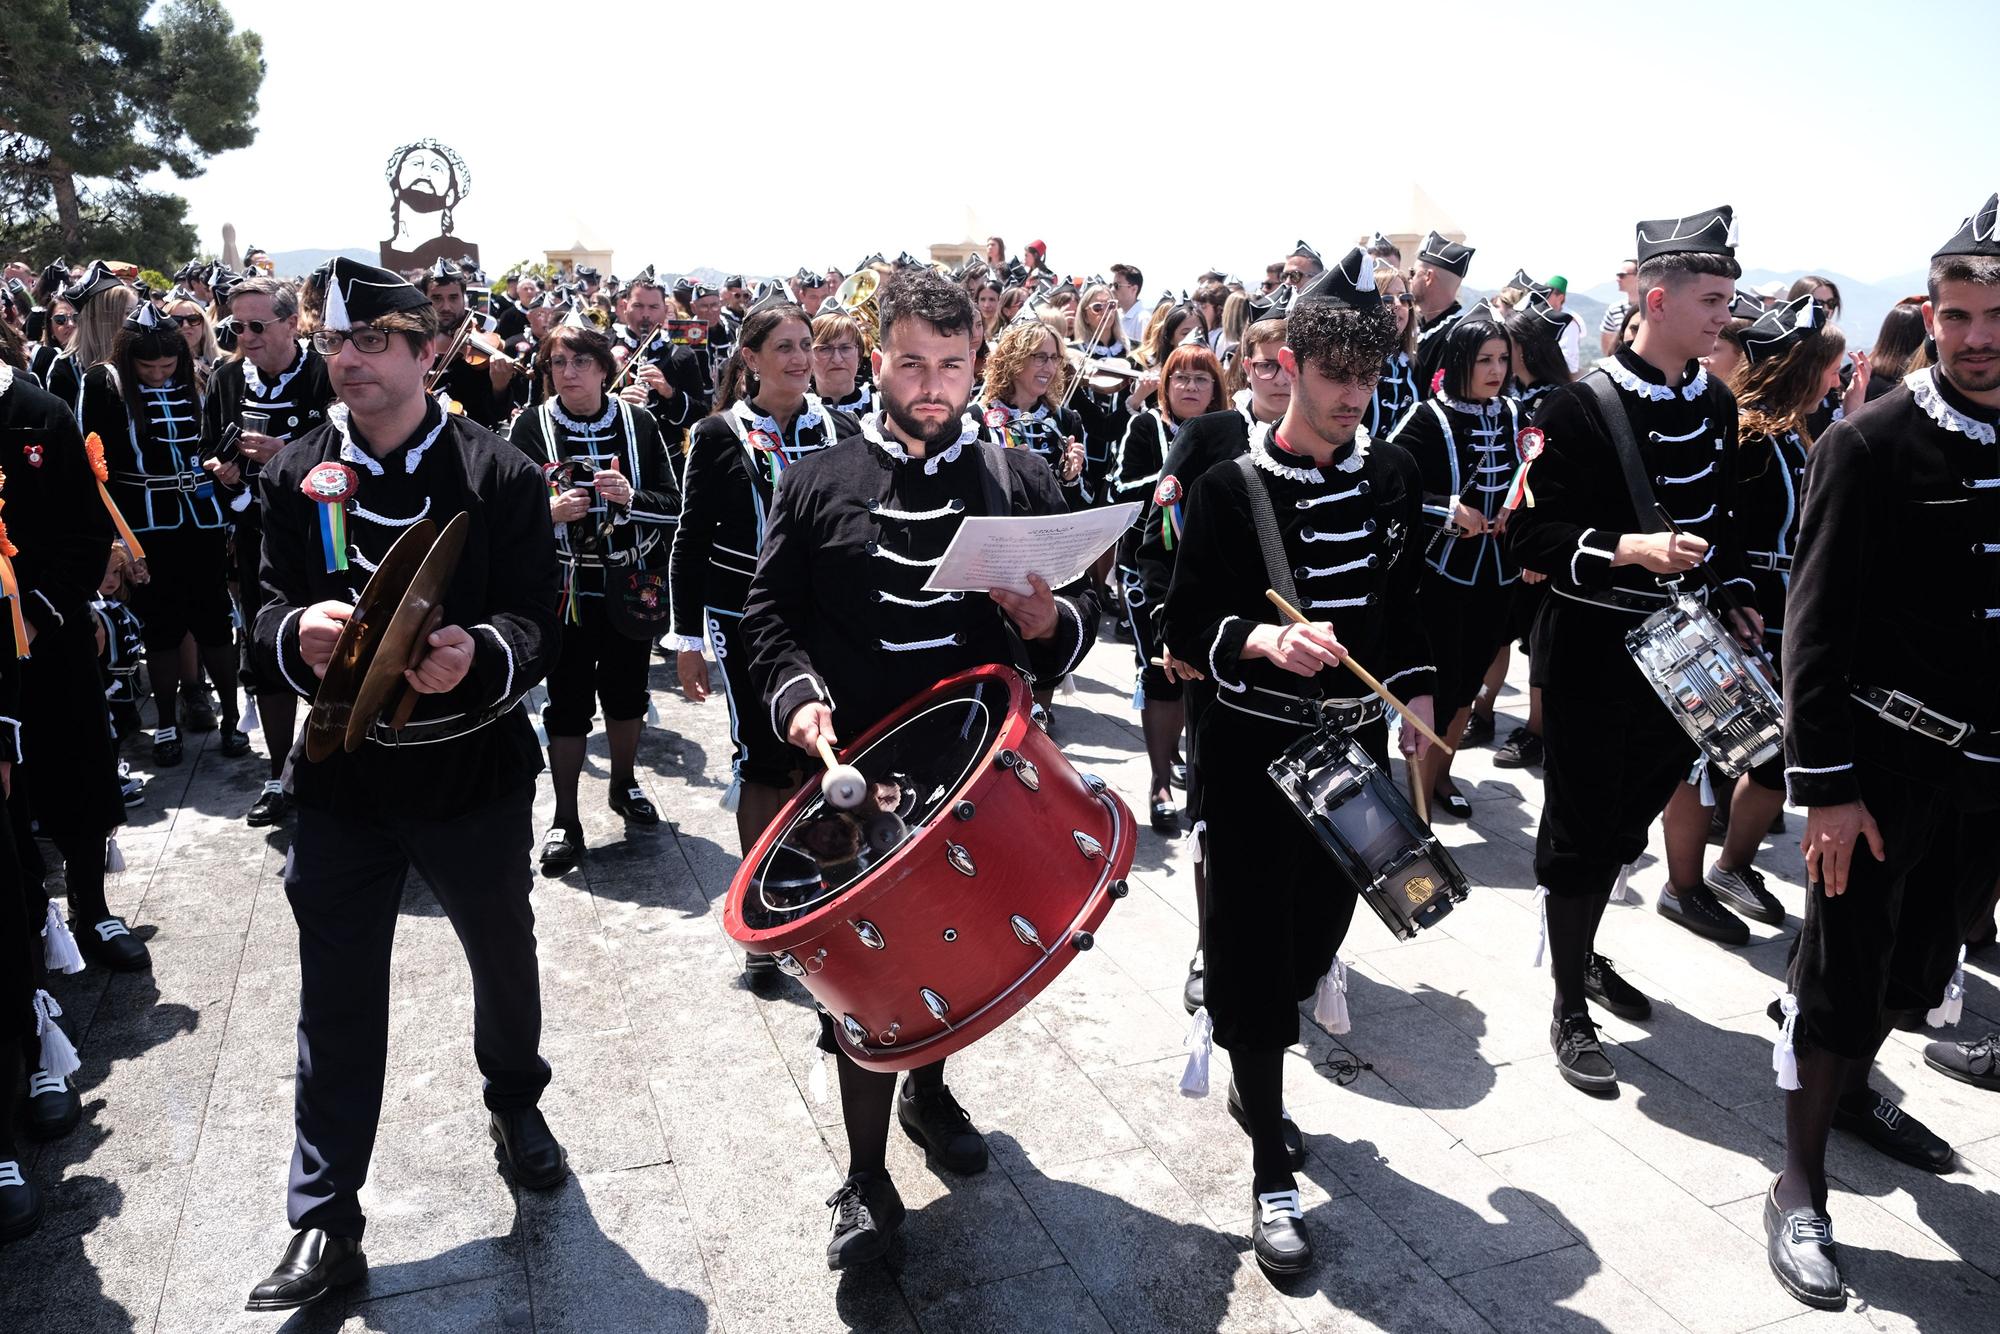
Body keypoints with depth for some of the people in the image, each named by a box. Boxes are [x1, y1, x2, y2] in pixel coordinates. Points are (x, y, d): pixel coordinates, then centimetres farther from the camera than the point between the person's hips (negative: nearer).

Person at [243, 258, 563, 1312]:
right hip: (341, 778, 1)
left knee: (504, 959, 19)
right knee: (337, 999, 8)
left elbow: (536, 619, -11)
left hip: (475, 769, -1)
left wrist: (478, 653, -33)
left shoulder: (499, 471, -8)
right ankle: (325, 1222, 24)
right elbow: (269, 608, 2)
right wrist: (298, 630, -22)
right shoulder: (295, 473, 1)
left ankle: (514, 1102, 48)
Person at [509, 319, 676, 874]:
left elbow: (673, 506, 0)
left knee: (627, 689, 15)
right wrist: (548, 511, -19)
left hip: (630, 583, 2)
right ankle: (564, 819, 13)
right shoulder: (530, 427, -3)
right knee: (568, 700, 2)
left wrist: (631, 498, -19)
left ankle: (624, 782, 39)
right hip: (564, 587, -2)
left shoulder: (637, 422, 0)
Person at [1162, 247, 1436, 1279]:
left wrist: (1416, 692, 8)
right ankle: (1272, 1169, 17)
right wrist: (1263, 640, -30)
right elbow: (1186, 630, -13)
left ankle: (1255, 1079, 43)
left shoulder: (1393, 475, 2)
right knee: (1254, 952, 1)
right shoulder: (1230, 488, -12)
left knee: (1319, 933, 15)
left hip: (1354, 746, 5)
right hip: (1252, 752, -5)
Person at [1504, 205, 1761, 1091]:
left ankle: (1582, 952, 39)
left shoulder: (1716, 404, 7)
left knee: (1628, 818, 18)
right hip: (1591, 654, -7)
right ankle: (1570, 1011, 15)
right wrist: (1628, 550, -30)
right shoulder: (1583, 405, -15)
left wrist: (1735, 595, 7)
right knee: (1580, 832, 2)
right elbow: (1530, 535, -18)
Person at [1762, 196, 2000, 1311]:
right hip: (1886, 761, -6)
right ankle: (1802, 1188, 16)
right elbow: (1819, 623, -14)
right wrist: (1825, 783, -17)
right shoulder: (1871, 444, -12)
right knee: (1842, 974, 2)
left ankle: (1855, 1090, 45)